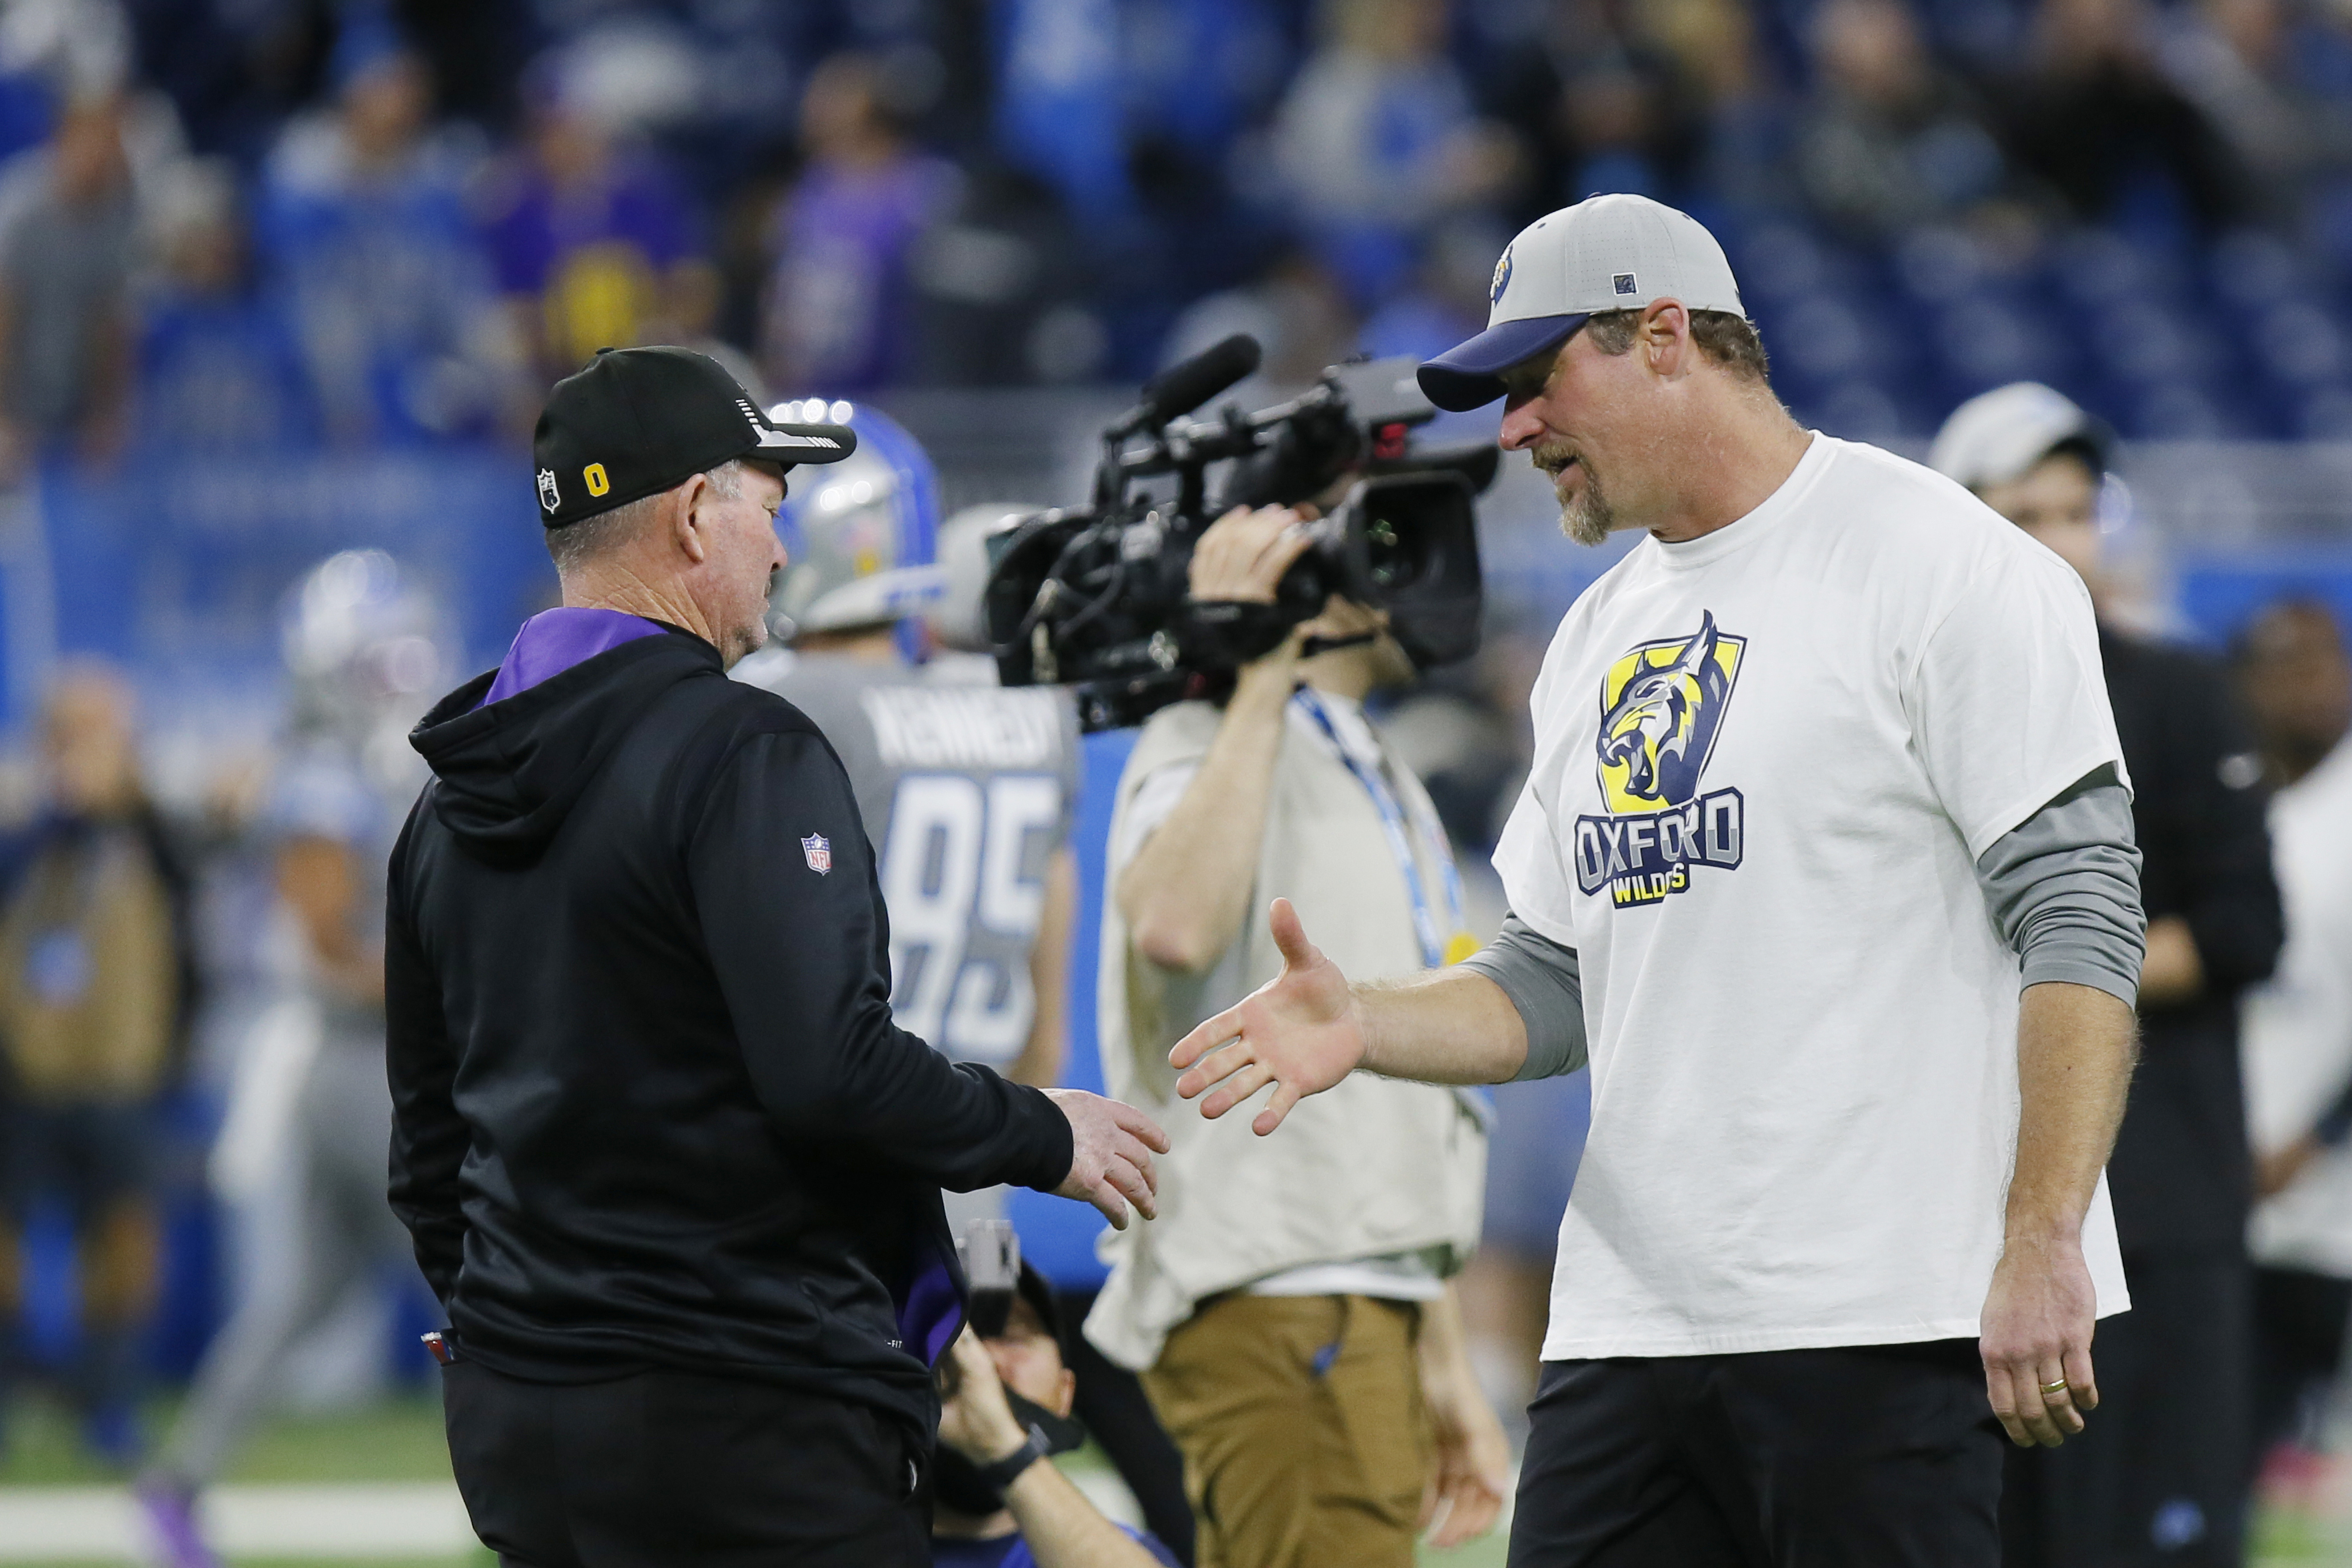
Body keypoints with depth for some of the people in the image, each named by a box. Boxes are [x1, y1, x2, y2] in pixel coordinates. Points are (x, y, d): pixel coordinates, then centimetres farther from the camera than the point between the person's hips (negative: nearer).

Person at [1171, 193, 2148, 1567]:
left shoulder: (1945, 564, -5)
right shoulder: (1600, 636, 20)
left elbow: (2080, 921, -11)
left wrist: (2042, 1247, -19)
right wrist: (1365, 1023, 2)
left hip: (1886, 1318, -7)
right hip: (1631, 1323, 7)